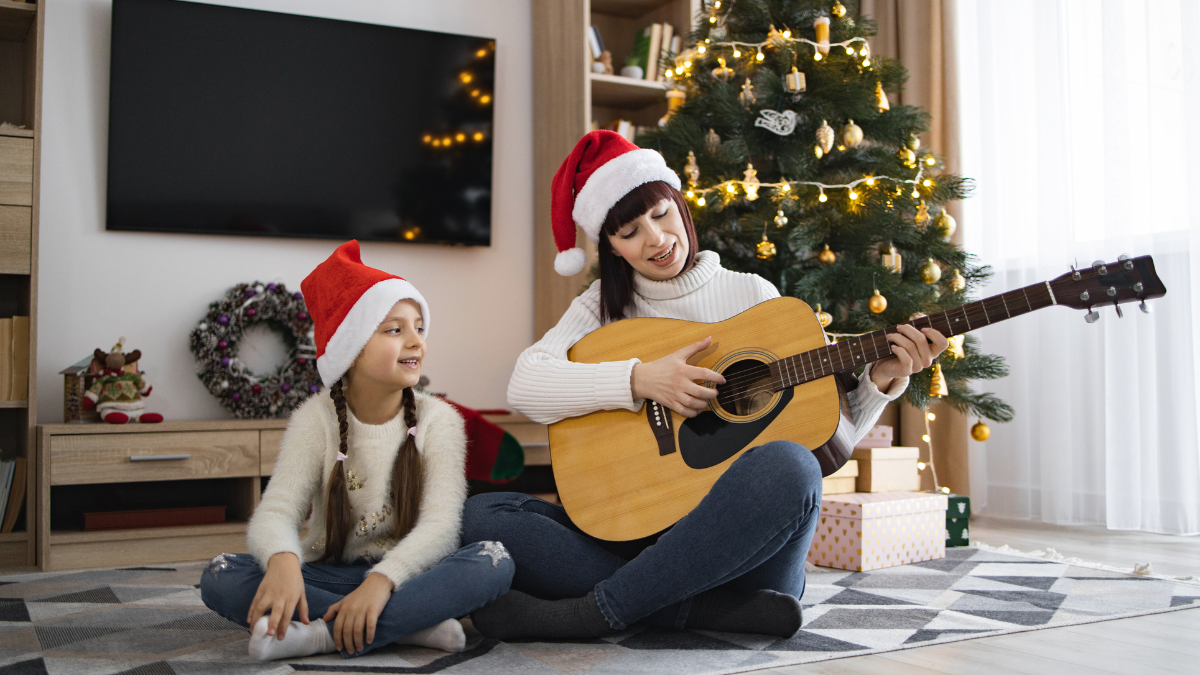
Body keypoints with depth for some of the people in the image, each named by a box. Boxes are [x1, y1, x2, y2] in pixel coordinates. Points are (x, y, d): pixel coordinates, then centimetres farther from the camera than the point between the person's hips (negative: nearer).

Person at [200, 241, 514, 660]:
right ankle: (412, 625, -27)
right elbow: (275, 511, -17)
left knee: (494, 562, -29)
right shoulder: (316, 419, -3)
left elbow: (440, 524, -18)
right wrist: (282, 561, -42)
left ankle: (323, 635, -31)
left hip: (404, 574, -1)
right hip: (327, 577, 1)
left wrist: (382, 580, -37)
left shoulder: (437, 420, -5)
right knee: (220, 578, -24)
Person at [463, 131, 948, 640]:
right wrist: (640, 380, -15)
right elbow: (524, 386, -8)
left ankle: (594, 610, -26)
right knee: (481, 515, -20)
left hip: (737, 533, -1)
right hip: (635, 532, 1)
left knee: (789, 467, -35)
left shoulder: (751, 295, 9)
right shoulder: (603, 307, 12)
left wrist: (881, 381, -8)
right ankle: (706, 608, -28)